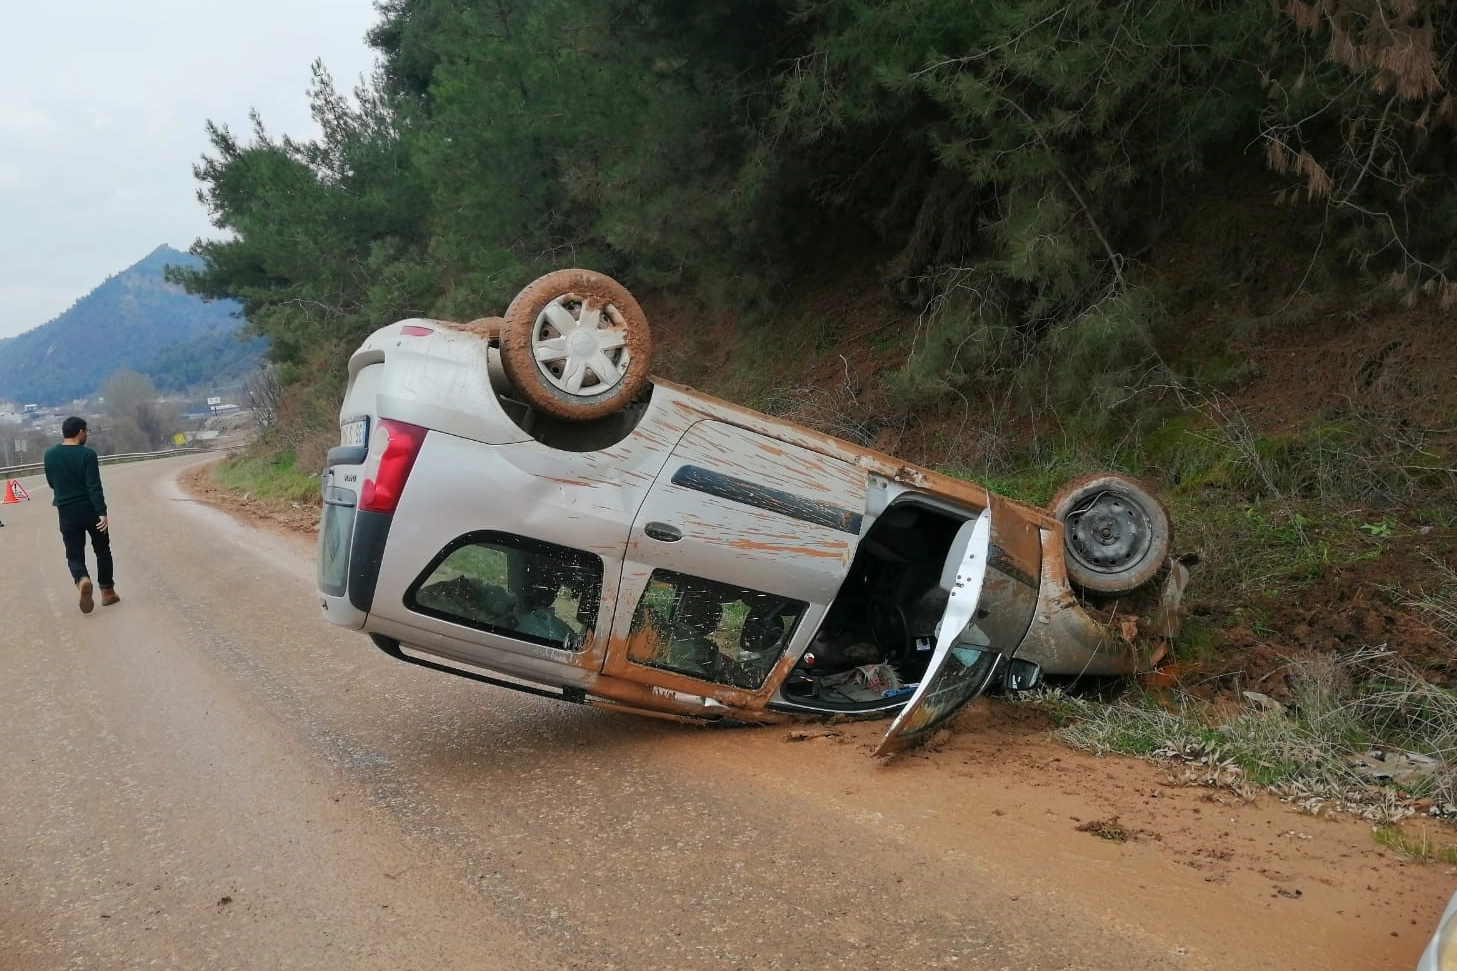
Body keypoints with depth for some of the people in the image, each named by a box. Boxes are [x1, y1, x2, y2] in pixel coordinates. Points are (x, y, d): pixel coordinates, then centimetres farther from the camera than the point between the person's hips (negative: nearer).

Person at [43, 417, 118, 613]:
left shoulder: (50, 455, 2)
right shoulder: (87, 454, -11)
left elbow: (51, 483, 15)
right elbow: (94, 486, -18)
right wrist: (102, 512, -20)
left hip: (67, 513, 3)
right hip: (91, 510, -3)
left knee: (74, 554, 5)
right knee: (102, 550, 15)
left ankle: (82, 580, -25)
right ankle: (107, 591, 16)